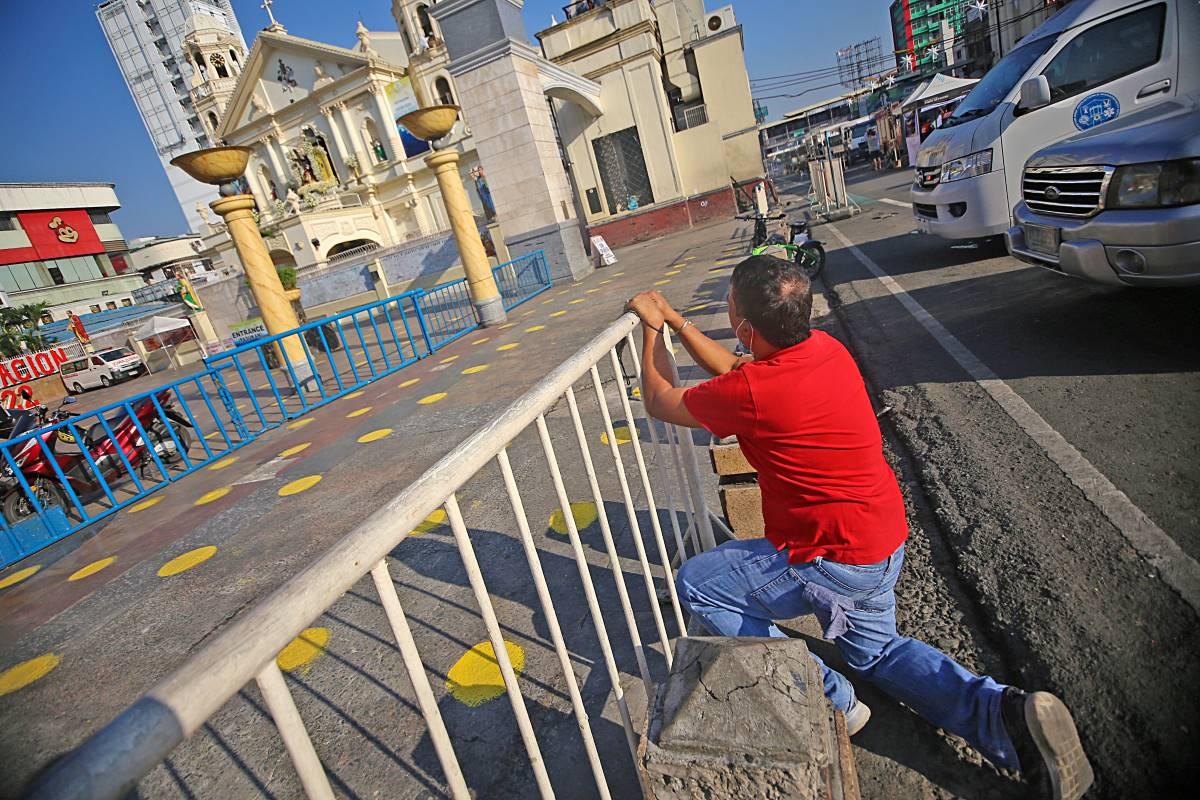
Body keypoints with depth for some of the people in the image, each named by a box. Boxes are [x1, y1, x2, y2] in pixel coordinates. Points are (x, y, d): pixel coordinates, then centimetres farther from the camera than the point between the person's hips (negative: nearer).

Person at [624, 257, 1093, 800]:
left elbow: (659, 402, -10)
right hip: (886, 545, 9)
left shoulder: (750, 392, -29)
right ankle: (1006, 715, 12)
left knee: (695, 584, 3)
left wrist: (652, 329, 3)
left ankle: (829, 704, 10)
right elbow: (736, 368, 12)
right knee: (875, 650, 32)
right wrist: (675, 321, 12)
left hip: (835, 562, -9)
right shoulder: (826, 348, -5)